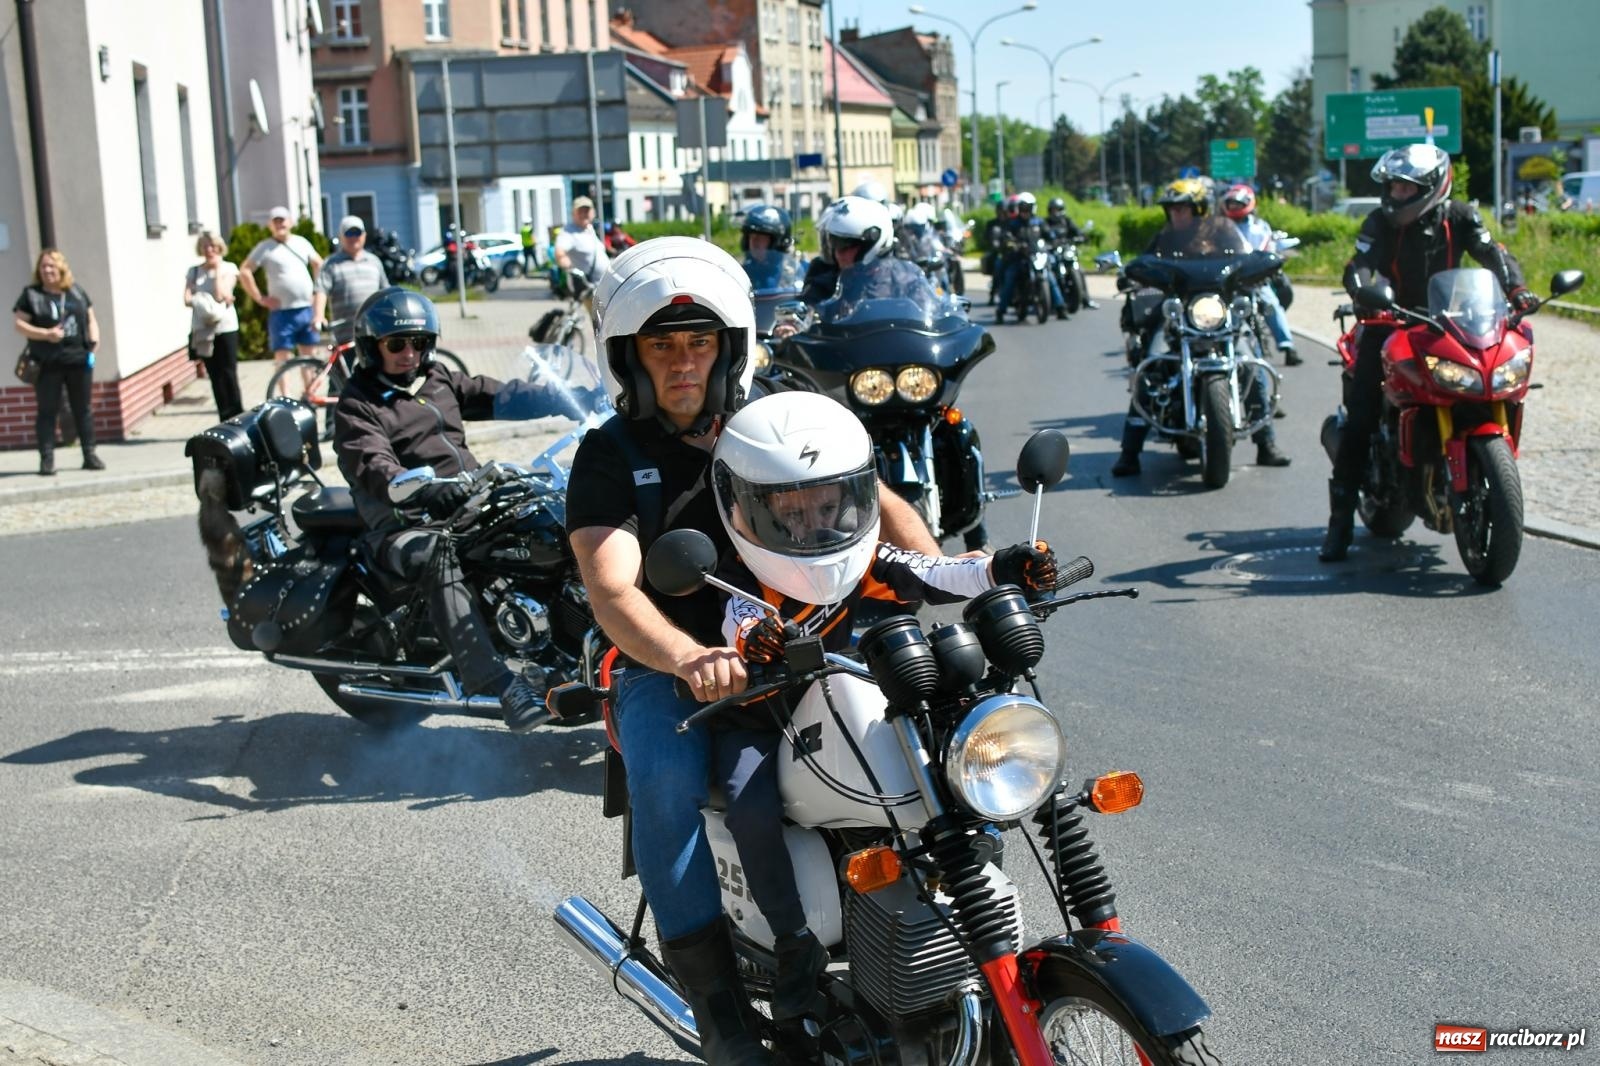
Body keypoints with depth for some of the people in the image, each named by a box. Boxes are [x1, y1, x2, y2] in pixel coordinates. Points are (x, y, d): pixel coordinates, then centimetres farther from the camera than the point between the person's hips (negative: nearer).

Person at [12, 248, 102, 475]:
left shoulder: (77, 291, 11)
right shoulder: (31, 295, 0)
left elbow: (90, 319, 17)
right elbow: (18, 323, -4)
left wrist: (94, 340, -1)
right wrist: (46, 334, -16)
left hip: (79, 360, 3)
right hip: (47, 364, -3)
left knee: (83, 409, 8)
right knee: (47, 411, 0)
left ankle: (90, 455, 14)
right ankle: (47, 459, 2)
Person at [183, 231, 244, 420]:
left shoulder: (228, 268, 2)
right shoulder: (193, 272, 9)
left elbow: (221, 294, -11)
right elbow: (187, 299, -1)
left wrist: (218, 269, -5)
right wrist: (205, 303, -15)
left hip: (225, 327, -3)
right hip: (203, 329, 3)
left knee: (229, 373, -4)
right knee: (214, 375, 4)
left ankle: (237, 417, 2)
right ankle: (226, 419, 8)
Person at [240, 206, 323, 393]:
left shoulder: (301, 242, 10)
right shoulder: (265, 248, -4)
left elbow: (318, 264, 24)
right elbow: (244, 272, -8)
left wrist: (317, 288, 13)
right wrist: (259, 298, -10)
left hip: (306, 309, 5)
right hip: (282, 312, -5)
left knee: (310, 354, 10)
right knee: (282, 356, -2)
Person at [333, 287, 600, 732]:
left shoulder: (439, 381, 19)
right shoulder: (356, 406, -1)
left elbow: (495, 396, 7)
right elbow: (373, 466, -19)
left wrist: (562, 399, -9)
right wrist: (424, 491, -39)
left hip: (469, 502, 7)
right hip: (406, 524, -6)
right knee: (440, 558, -37)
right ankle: (500, 684, -46)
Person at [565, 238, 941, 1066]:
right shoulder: (610, 457, -2)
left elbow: (874, 501, -2)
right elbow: (612, 592, -17)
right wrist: (691, 661, -37)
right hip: (669, 668, -3)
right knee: (665, 779, -32)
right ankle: (715, 997, -19)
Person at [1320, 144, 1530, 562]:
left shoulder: (1459, 218, 1)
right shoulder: (1380, 223, -3)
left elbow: (1493, 253, -8)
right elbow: (1358, 267, -16)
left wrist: (1515, 288, -28)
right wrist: (1365, 295, -38)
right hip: (1389, 325, -2)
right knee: (1359, 422, -11)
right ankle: (1341, 520, -6)